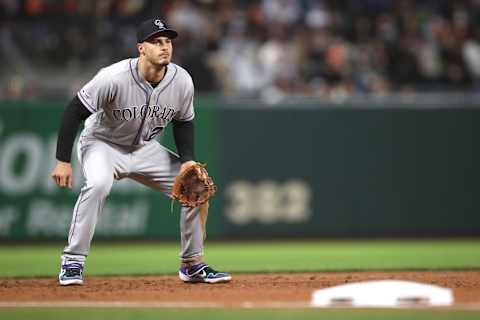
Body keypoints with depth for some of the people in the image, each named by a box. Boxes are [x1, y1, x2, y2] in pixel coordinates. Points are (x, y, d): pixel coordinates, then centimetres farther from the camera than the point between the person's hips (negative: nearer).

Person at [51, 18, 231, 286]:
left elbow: (183, 122, 4)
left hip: (145, 149, 5)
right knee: (98, 183, -36)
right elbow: (75, 112, -23)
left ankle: (193, 264, 15)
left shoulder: (182, 81, -14)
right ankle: (73, 263, -24)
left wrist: (188, 160, -12)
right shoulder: (114, 78, -30)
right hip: (102, 144, -5)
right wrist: (63, 161, -25)